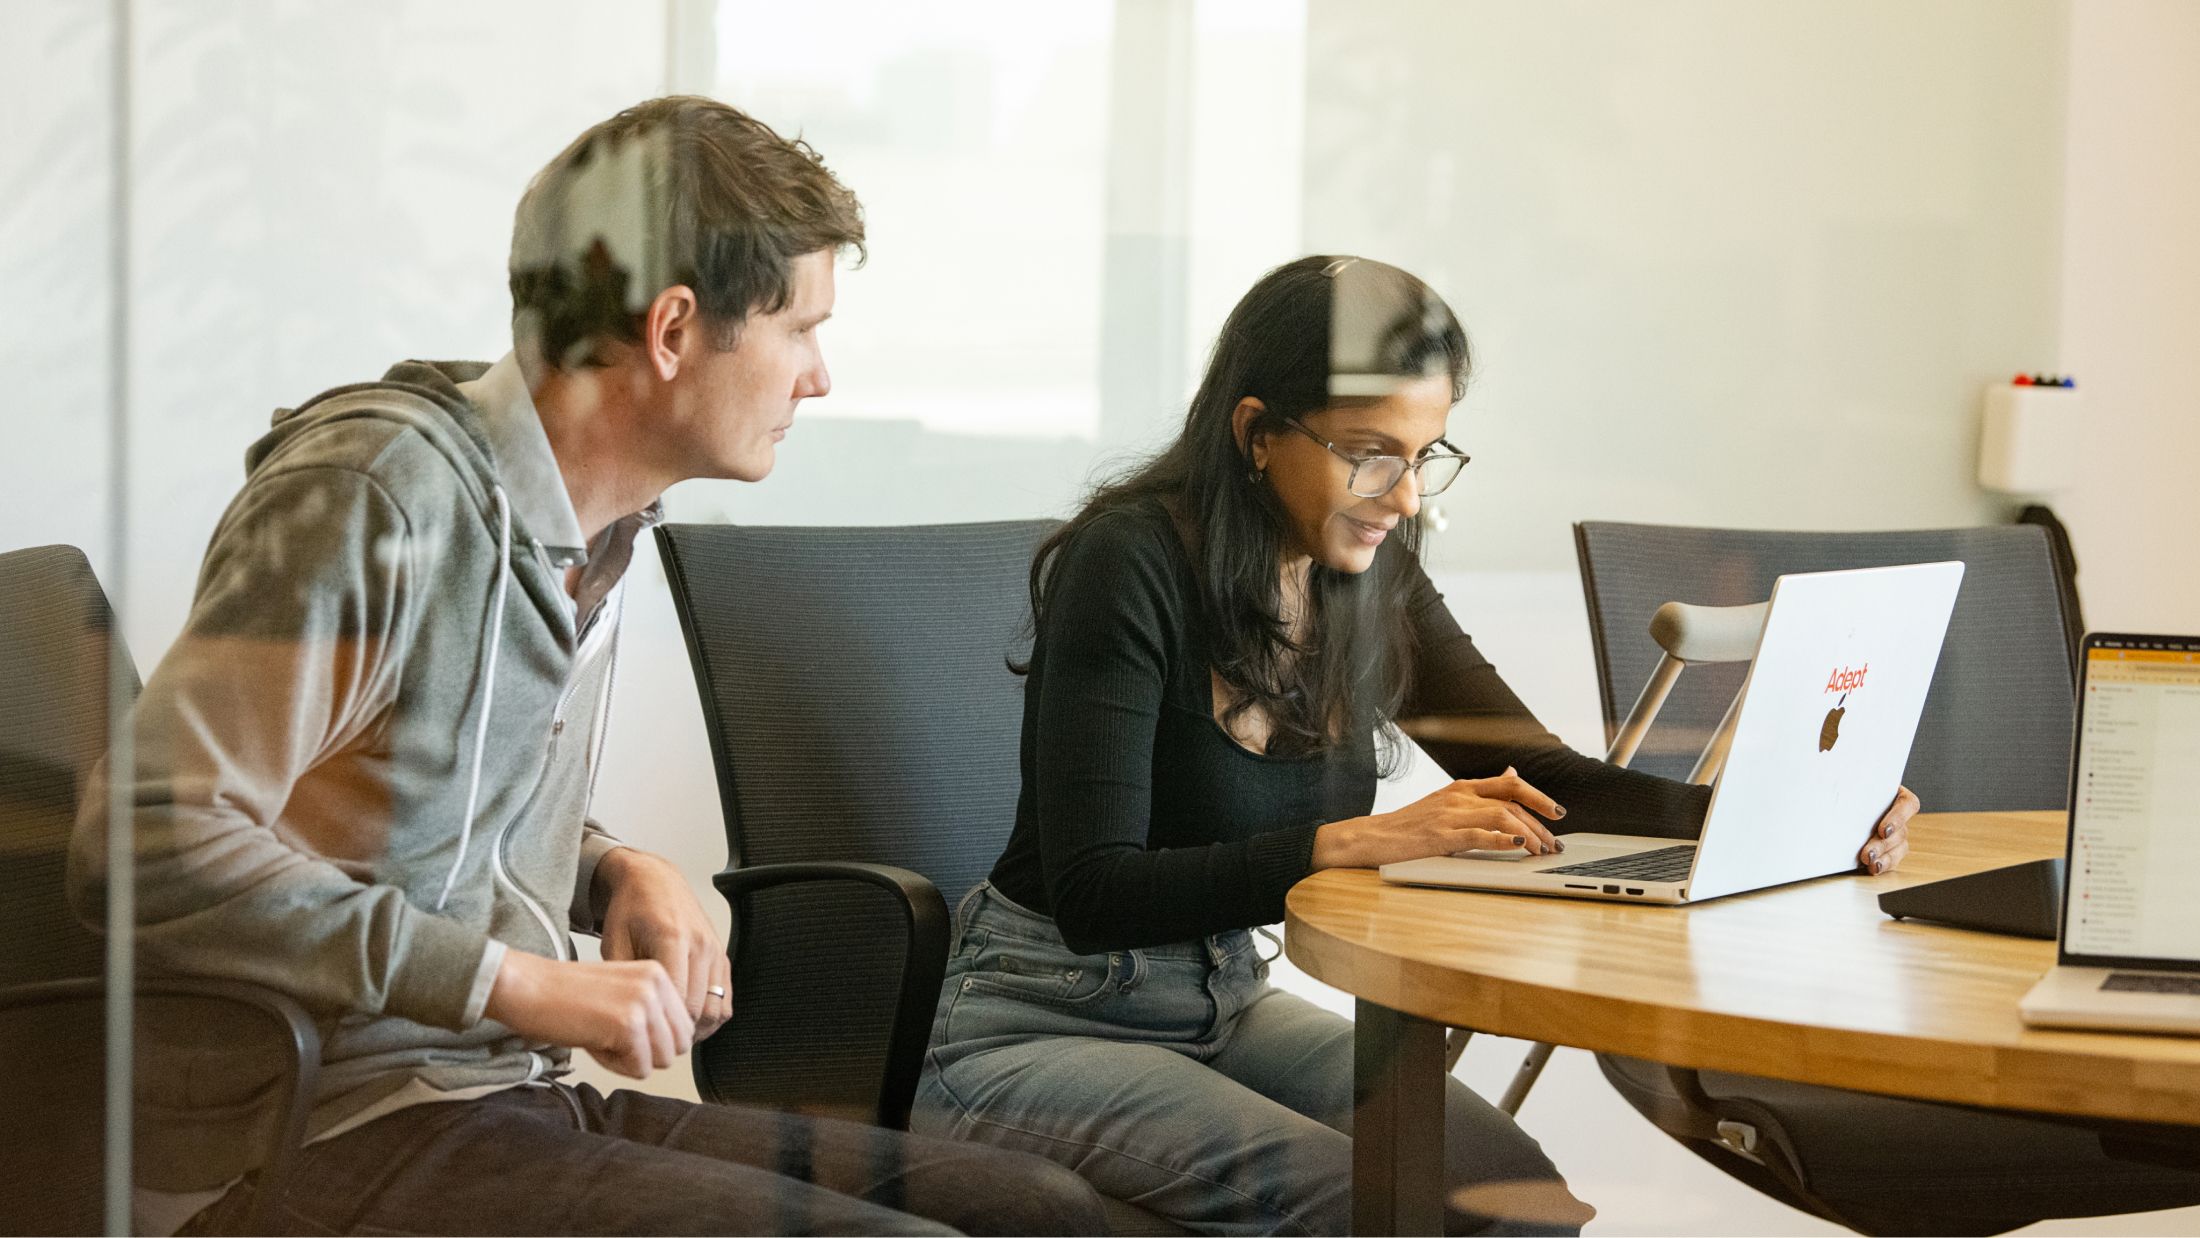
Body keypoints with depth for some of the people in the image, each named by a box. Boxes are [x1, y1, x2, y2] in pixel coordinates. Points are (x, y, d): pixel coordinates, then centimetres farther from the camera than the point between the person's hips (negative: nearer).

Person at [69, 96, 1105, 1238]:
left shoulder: (593, 528, 13)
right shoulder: (370, 493, -15)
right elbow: (144, 844, -22)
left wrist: (625, 875, 4)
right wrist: (518, 983, -21)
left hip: (512, 1098, 9)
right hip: (332, 1134, -8)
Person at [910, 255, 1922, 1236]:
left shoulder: (1370, 578, 1)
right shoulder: (1130, 565, -20)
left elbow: (1530, 773, 2)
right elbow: (1093, 894, -24)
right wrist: (1363, 841, -33)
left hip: (1230, 1007, 6)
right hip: (1040, 1027, -6)